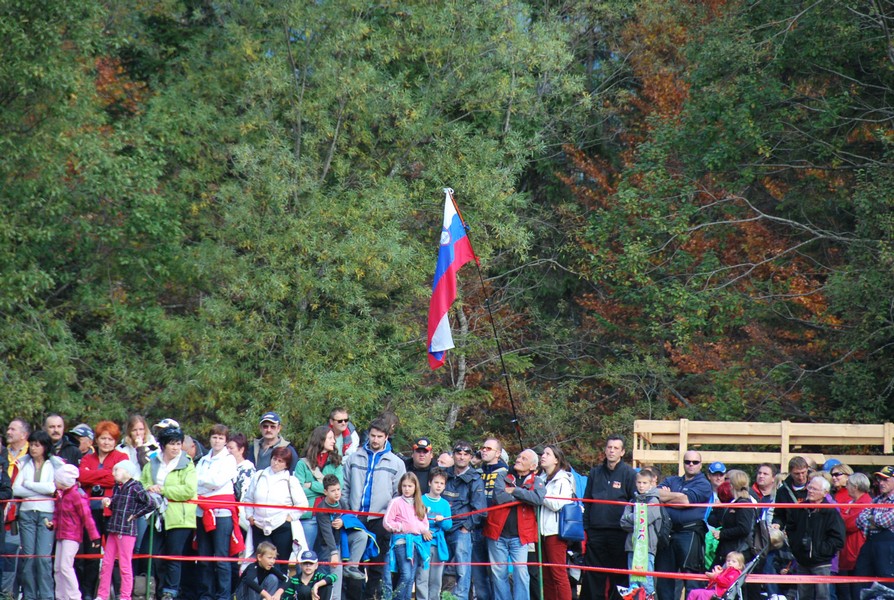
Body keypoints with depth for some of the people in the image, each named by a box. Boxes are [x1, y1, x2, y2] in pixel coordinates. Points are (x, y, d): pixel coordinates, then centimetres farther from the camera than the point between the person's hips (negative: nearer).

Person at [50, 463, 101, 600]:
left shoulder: (76, 495, -14)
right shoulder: (60, 495, 12)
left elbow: (87, 516, -15)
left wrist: (94, 536, -16)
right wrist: (52, 524, 1)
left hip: (72, 537, -9)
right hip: (61, 536, 9)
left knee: (66, 566, -15)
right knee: (57, 568, 9)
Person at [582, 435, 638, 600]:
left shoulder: (629, 473, 0)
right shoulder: (595, 473, 13)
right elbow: (586, 502, 16)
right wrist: (585, 527, 8)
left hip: (619, 533, -4)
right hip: (595, 532, 4)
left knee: (619, 576, 2)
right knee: (593, 576, 5)